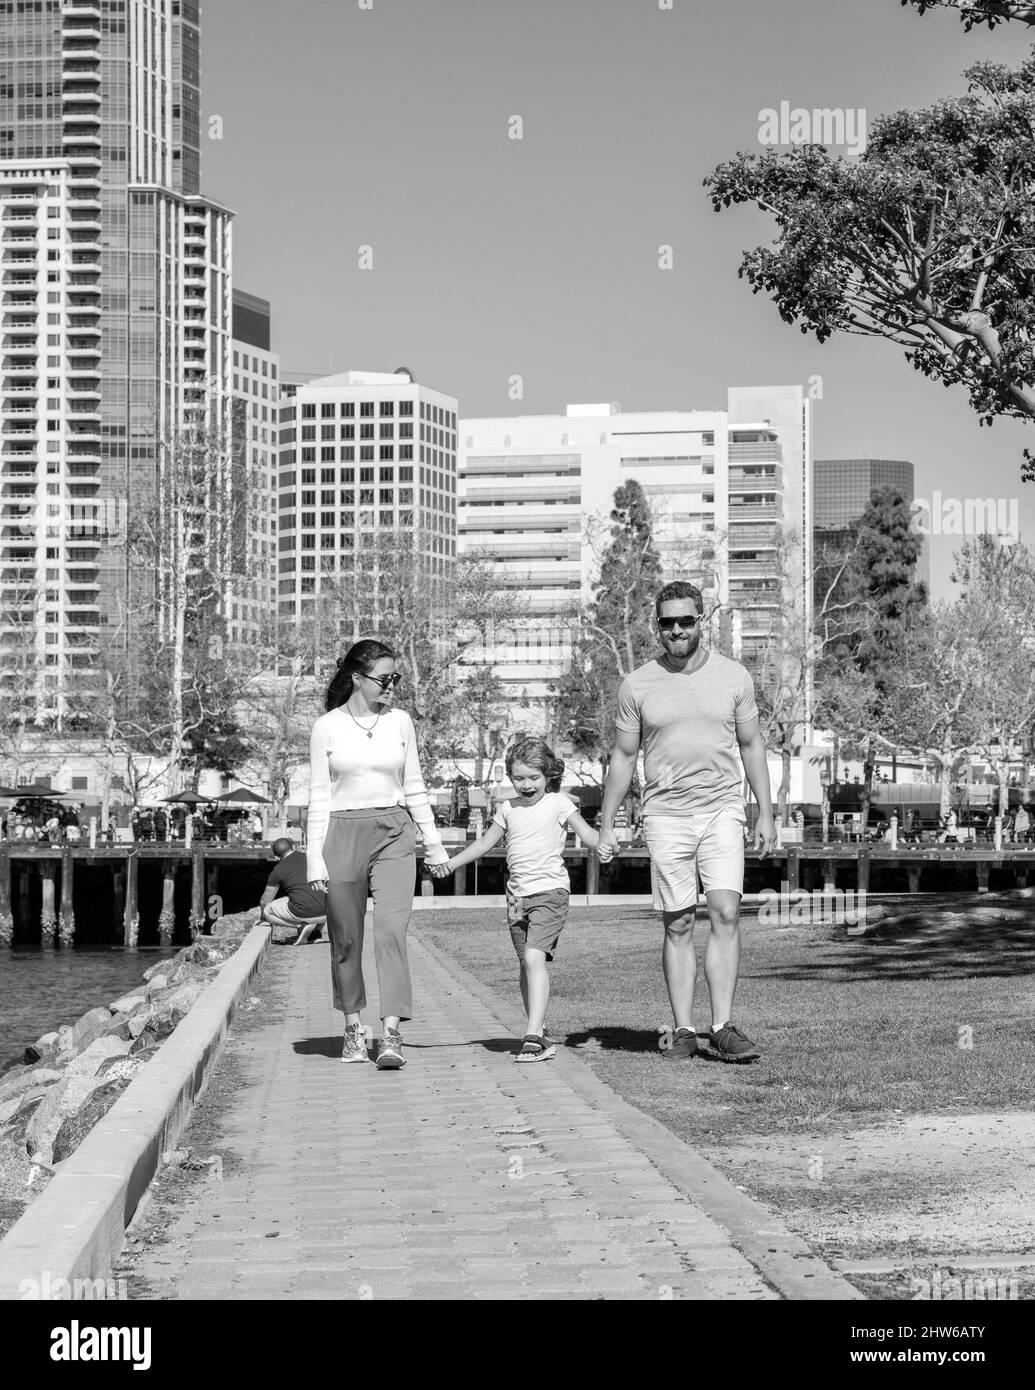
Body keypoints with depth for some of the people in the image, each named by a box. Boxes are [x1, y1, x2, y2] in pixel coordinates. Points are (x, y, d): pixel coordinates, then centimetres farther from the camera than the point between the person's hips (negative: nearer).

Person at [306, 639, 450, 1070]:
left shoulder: (400, 722, 8)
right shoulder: (327, 727, 2)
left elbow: (414, 788, 15)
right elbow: (319, 796, 3)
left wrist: (434, 842, 16)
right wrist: (315, 858, -3)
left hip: (394, 833, 1)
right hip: (343, 834, -1)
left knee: (391, 932, -13)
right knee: (346, 940, 5)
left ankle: (392, 1034, -16)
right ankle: (352, 1027, 21)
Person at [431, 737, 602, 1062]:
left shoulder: (558, 804, 0)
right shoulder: (508, 809, 14)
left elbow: (588, 835, -2)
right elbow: (485, 843, 22)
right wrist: (451, 863, 18)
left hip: (549, 891, -6)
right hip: (517, 895, 6)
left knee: (534, 957, -20)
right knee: (526, 965, 10)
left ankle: (533, 1036, -25)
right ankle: (538, 1032, 22)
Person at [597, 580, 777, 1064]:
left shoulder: (734, 677, 5)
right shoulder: (637, 685, 2)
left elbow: (751, 746, 11)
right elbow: (623, 757, 9)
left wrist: (766, 813, 7)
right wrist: (606, 824, 7)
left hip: (722, 811, 0)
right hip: (665, 815, 0)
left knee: (725, 915, -11)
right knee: (678, 925, 1)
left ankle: (723, 1028, -9)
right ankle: (683, 1032, 5)